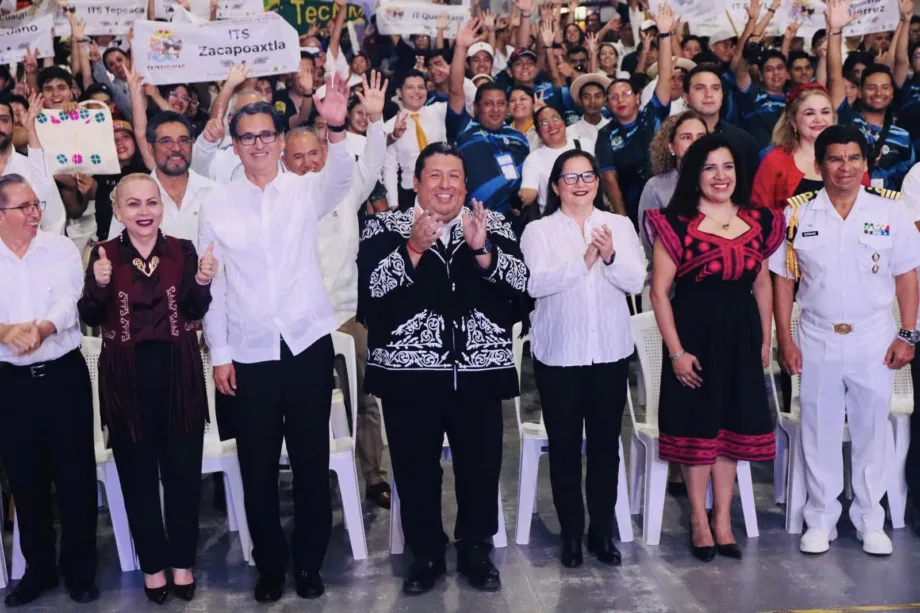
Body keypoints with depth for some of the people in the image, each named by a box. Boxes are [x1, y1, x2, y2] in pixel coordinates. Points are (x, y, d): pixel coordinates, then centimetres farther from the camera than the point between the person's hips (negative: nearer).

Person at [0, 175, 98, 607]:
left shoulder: (61, 248, 2)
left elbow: (68, 301, -12)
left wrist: (43, 329, -32)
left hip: (64, 375, -1)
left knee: (76, 474, 4)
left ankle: (81, 569, 19)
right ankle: (38, 568, 27)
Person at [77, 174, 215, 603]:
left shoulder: (183, 251, 0)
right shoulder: (104, 254, -2)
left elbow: (195, 312, -3)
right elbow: (90, 318, -6)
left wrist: (203, 283, -21)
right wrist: (99, 286, -24)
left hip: (178, 372, 1)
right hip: (126, 378, 0)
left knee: (183, 470, 7)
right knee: (137, 473, 9)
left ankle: (182, 561, 23)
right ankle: (152, 563, 24)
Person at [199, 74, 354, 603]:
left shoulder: (306, 190, 1)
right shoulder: (218, 203, 3)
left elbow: (342, 178, -22)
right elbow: (210, 283, 4)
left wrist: (337, 129, -41)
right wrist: (220, 352, 1)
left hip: (308, 344, -1)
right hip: (249, 352, 1)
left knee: (312, 460, 8)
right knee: (258, 466, 8)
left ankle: (310, 562, 25)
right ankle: (270, 564, 26)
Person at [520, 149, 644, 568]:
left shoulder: (620, 226, 7)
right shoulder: (538, 231, 0)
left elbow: (635, 282, -3)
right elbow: (536, 284, -15)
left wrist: (610, 257, -22)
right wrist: (583, 262, -26)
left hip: (610, 351, 2)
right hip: (558, 352, -2)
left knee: (606, 443, 8)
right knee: (564, 445, 4)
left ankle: (602, 531, 20)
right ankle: (571, 533, 16)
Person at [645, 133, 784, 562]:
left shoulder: (758, 221, 5)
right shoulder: (676, 224, -8)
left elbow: (762, 284, 13)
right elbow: (659, 291, -9)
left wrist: (765, 340, 10)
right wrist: (676, 351, -13)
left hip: (741, 335, 4)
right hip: (695, 334, -4)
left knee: (732, 426, 10)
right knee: (697, 427, 6)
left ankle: (722, 518, 24)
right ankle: (699, 519, 22)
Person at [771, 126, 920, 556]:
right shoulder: (798, 214, -2)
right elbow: (783, 281, 0)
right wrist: (785, 340, -4)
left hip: (874, 341, 0)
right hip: (816, 342, 0)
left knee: (871, 432, 9)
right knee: (819, 433, 9)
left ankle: (870, 522, 24)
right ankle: (820, 521, 22)